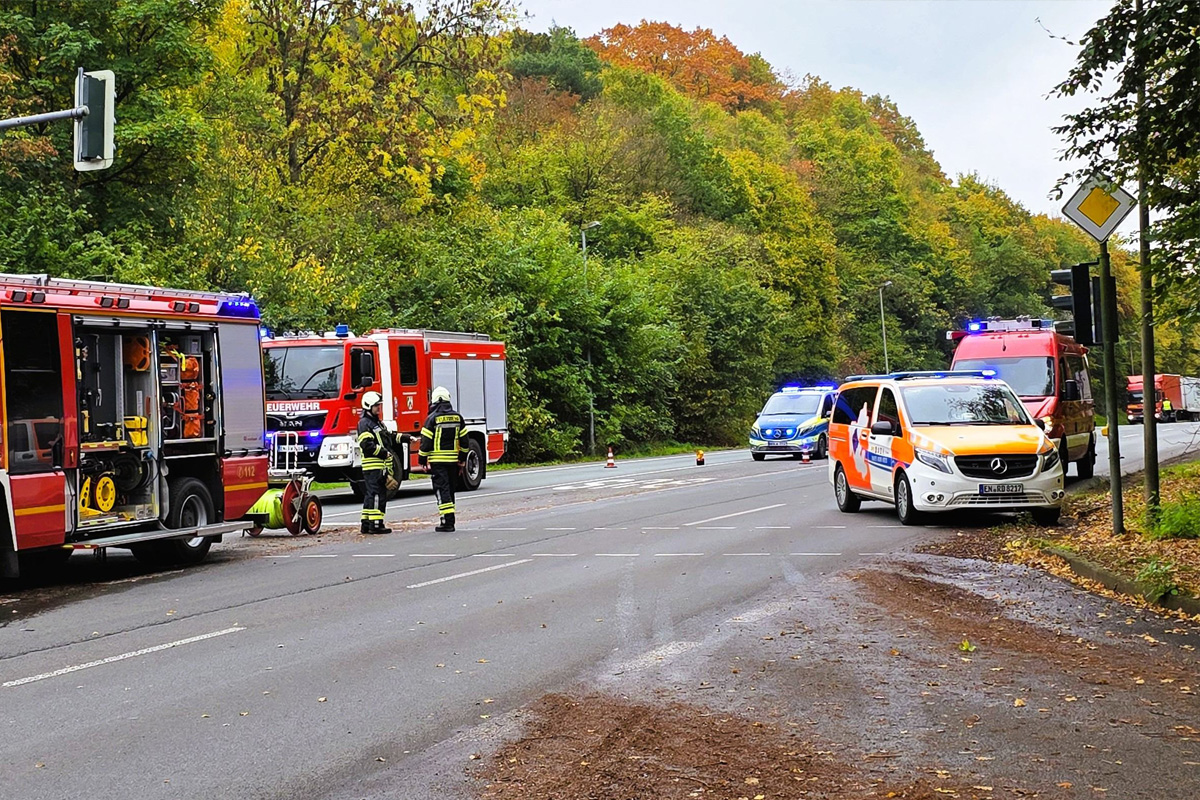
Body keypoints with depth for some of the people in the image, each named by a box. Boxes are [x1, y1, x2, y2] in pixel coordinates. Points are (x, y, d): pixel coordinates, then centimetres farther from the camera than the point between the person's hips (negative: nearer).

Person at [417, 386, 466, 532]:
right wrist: (462, 458, 20)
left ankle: (447, 522, -11)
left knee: (442, 490, -5)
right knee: (450, 489, 14)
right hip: (453, 461, 5)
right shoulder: (457, 417, 6)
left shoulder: (433, 418, -9)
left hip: (437, 461, -5)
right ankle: (450, 521, 18)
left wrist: (422, 460, 0)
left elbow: (426, 441, -9)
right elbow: (464, 440, 10)